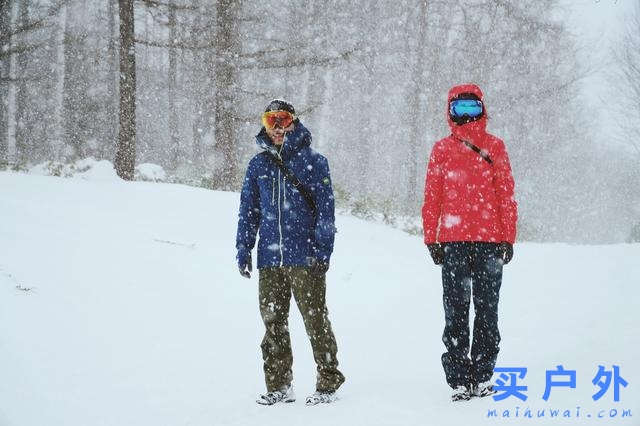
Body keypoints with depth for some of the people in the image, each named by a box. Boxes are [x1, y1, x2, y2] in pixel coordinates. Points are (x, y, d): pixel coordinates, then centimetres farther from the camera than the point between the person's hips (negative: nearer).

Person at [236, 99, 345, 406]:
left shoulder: (312, 161, 2)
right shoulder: (258, 165, 13)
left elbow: (325, 207, -1)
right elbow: (248, 211, 18)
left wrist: (322, 249, -9)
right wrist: (243, 251, 11)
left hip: (305, 257, -4)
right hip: (269, 258, 4)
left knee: (315, 320, -3)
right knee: (273, 321, 6)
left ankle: (328, 382, 4)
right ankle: (278, 386, 12)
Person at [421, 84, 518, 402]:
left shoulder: (494, 147, 8)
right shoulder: (442, 149, 8)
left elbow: (506, 194, 8)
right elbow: (432, 197, 8)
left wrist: (508, 238, 3)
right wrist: (432, 239, 3)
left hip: (490, 239, 0)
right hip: (453, 241, 0)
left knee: (486, 310, 4)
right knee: (456, 312, -2)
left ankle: (482, 376, 11)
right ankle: (459, 380, 0)